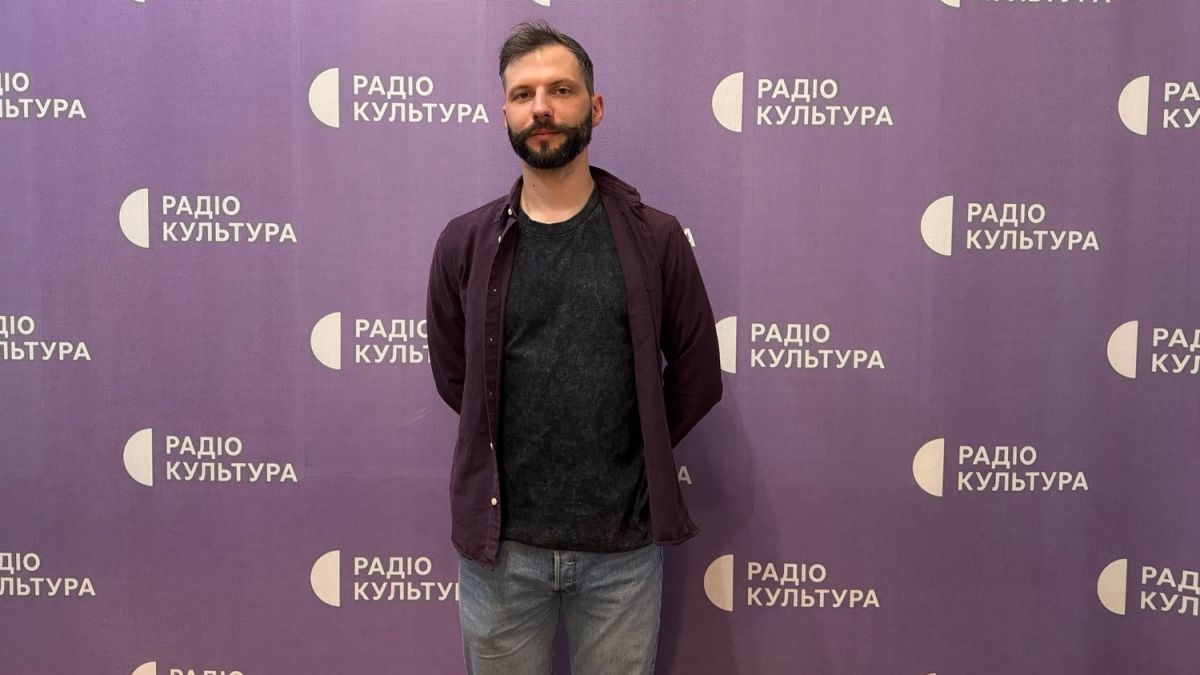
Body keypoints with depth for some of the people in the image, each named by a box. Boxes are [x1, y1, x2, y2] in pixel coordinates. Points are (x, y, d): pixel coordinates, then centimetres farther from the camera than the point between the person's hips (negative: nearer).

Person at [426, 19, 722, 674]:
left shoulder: (654, 239, -3)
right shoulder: (465, 244, 0)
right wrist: (511, 450, 6)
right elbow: (453, 376, 9)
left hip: (623, 544, 0)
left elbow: (696, 378, 3)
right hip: (499, 545, 1)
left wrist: (631, 454, 6)